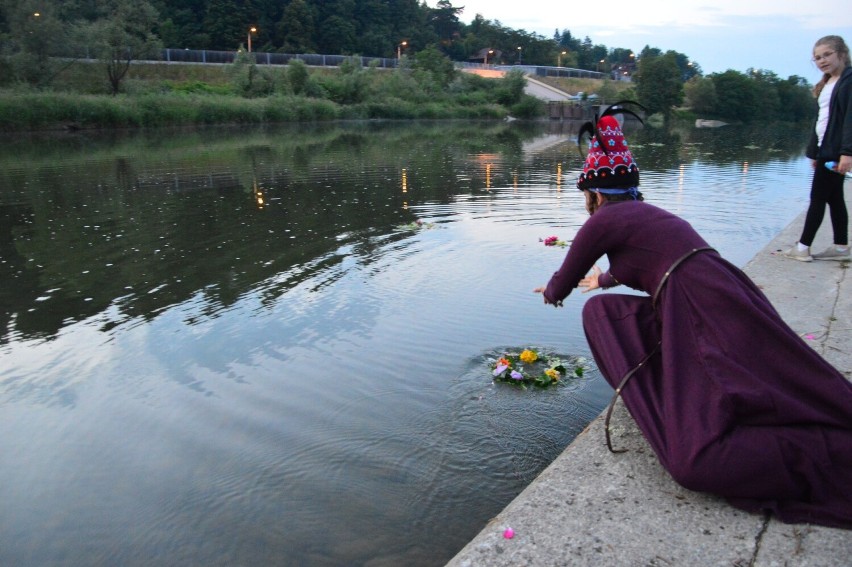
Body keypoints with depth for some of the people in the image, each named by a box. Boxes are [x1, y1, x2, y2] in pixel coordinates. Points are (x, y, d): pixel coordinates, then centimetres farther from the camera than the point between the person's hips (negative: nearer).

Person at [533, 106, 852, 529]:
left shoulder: (604, 220, 1)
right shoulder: (646, 212, 26)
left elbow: (559, 288, 12)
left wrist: (551, 291, 36)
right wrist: (602, 279, 68)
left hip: (708, 321, -10)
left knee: (696, 462, -20)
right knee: (602, 309, 19)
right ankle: (657, 395, 13)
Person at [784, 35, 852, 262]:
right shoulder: (827, 84, 16)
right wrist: (814, 151, 16)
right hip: (825, 149, 9)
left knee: (818, 197, -5)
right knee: (834, 199, 12)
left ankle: (803, 247, 1)